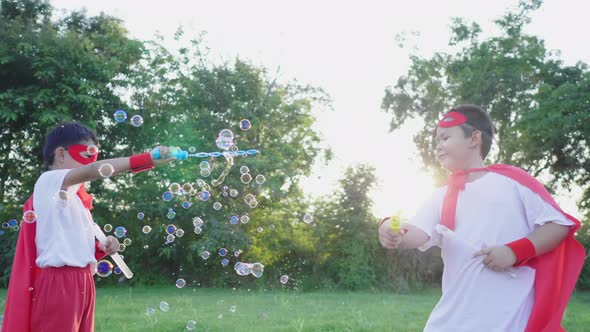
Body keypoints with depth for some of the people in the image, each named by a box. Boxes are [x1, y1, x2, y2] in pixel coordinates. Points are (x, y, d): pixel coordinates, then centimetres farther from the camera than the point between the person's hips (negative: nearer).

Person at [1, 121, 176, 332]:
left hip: (81, 284, 9)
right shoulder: (49, 181, -7)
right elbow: (96, 170, -26)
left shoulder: (73, 198, 21)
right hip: (59, 284, -9)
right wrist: (148, 160, -34)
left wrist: (101, 249, 5)